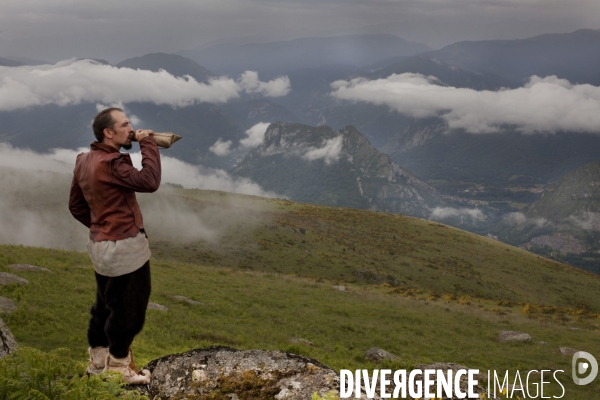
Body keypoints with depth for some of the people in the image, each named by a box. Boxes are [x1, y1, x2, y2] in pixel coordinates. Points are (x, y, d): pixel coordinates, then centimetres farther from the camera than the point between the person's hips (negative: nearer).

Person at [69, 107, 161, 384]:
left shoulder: (84, 161, 6)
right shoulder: (111, 163, -23)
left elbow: (76, 206, 13)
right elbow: (149, 181, -31)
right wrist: (148, 144, -20)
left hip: (100, 246, 9)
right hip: (125, 247, -9)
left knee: (105, 305, 22)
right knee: (128, 309, 6)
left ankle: (97, 361, 35)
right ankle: (119, 368, 19)